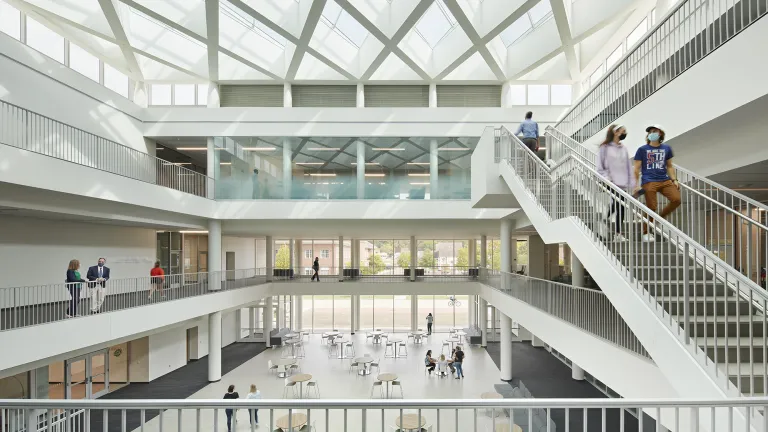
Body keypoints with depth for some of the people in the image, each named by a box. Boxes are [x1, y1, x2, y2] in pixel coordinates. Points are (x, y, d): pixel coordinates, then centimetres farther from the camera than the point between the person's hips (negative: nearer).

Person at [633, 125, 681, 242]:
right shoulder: (642, 150, 3)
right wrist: (637, 185, -4)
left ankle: (659, 218, 13)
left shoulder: (666, 148, 13)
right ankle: (645, 233, 11)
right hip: (649, 182, -4)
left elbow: (669, 166, 20)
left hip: (665, 180, 4)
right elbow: (637, 169, 2)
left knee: (676, 199, -13)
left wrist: (674, 180, 10)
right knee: (651, 208, -5)